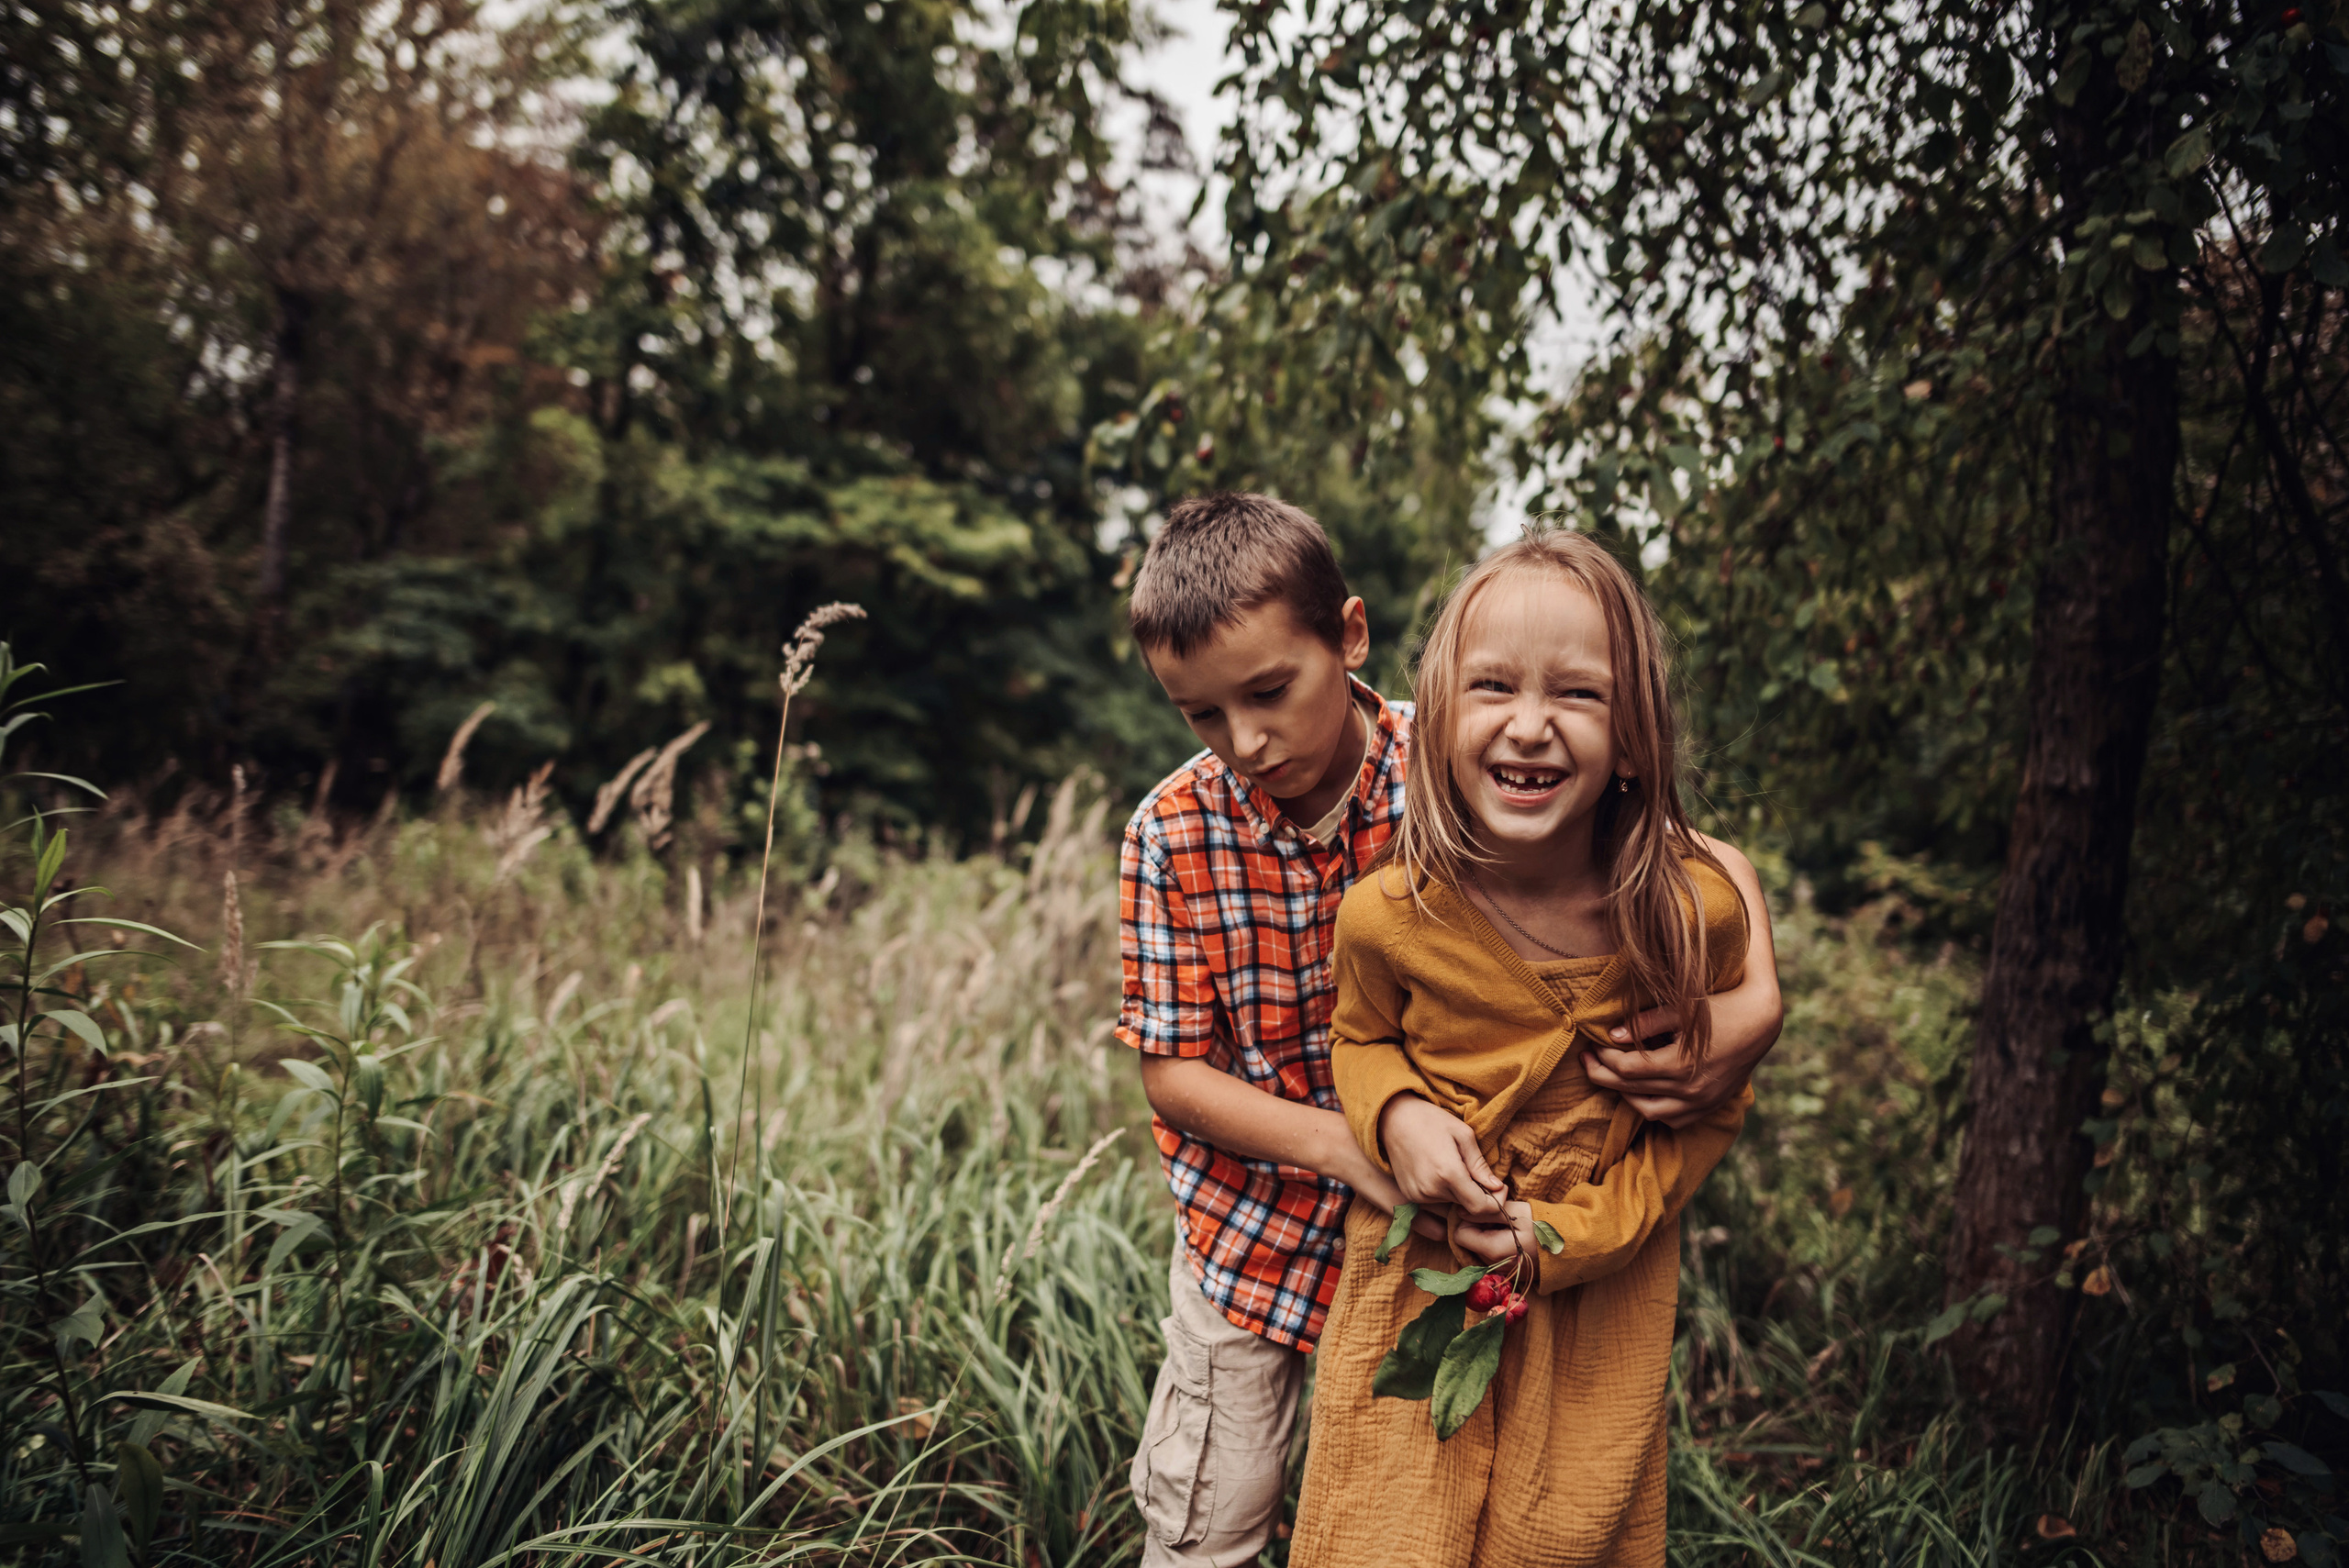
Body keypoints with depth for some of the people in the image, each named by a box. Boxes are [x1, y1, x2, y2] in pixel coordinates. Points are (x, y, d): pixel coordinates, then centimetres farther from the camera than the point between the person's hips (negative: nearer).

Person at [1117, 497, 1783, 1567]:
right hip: (1252, 1235, 0)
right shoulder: (1172, 834, -16)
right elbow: (1172, 1070, -11)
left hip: (1441, 1234, 0)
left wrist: (1753, 1009, -29)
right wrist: (1347, 1143, -27)